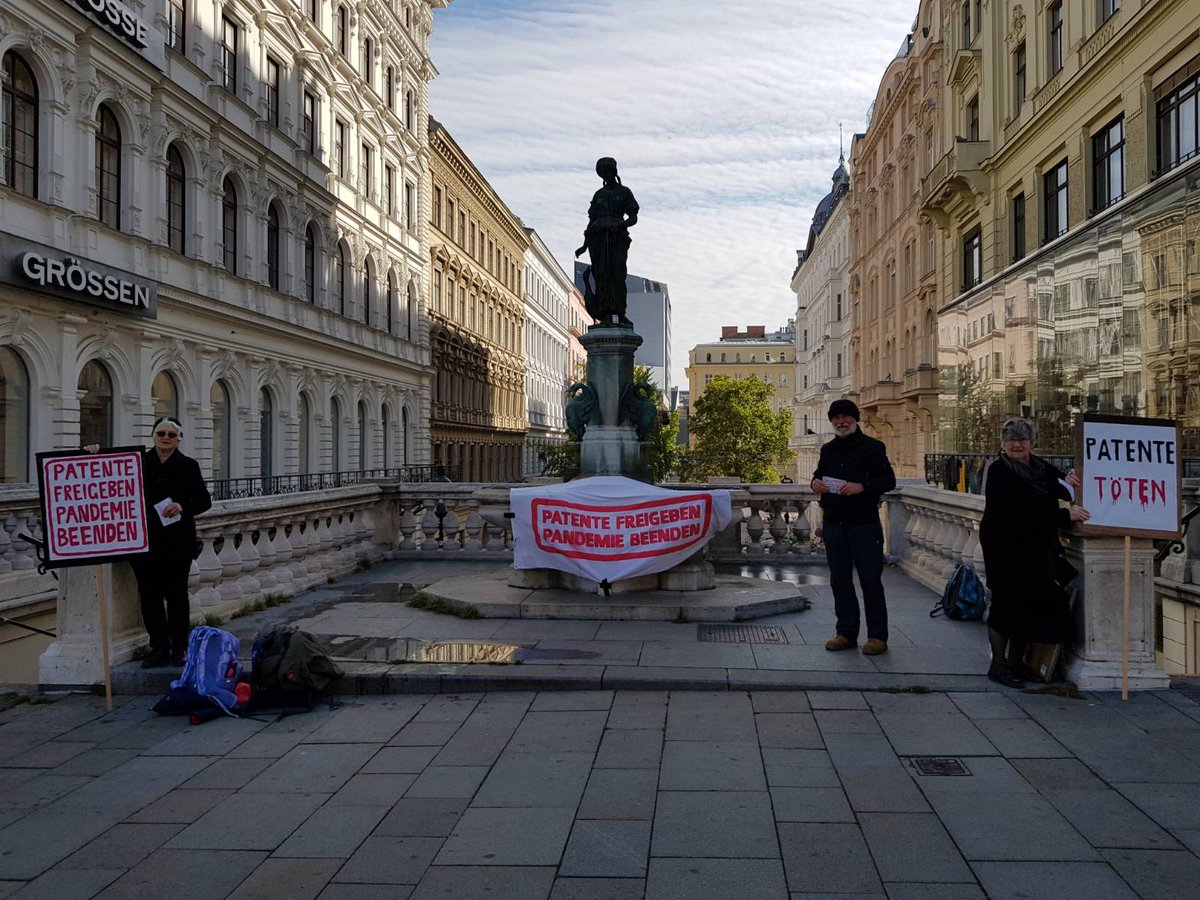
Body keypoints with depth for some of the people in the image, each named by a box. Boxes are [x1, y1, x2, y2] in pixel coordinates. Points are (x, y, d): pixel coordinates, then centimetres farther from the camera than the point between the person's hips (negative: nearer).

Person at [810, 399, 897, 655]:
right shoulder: (828, 450, 15)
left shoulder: (872, 447, -2)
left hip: (864, 525, -5)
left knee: (871, 580, -1)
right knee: (840, 580, 10)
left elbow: (888, 480, -6)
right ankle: (846, 633, 20)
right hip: (833, 525, 6)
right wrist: (815, 483, 0)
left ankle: (877, 636, 8)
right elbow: (820, 475, 24)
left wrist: (862, 486, -22)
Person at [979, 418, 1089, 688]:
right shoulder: (998, 471, -10)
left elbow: (1065, 492, 8)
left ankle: (1015, 662, 21)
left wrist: (1067, 482, -16)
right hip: (1005, 548, -7)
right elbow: (1023, 509, -19)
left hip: (1035, 550, 7)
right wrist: (1066, 514, -24)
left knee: (1029, 604, 9)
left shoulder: (1041, 468, 13)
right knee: (1007, 603, -3)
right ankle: (998, 666, 7)